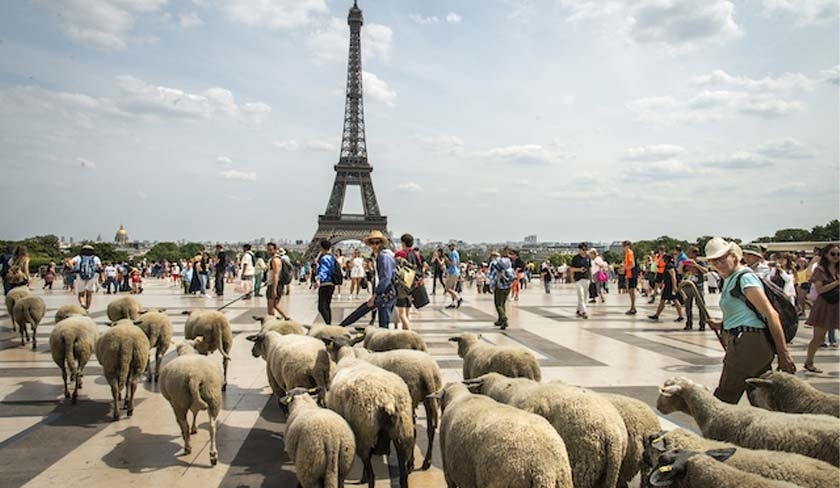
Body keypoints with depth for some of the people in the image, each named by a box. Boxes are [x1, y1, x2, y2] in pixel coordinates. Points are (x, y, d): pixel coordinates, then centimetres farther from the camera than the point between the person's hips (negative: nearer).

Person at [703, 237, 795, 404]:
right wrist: (721, 325, 9)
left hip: (748, 344, -10)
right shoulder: (730, 279, 18)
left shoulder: (745, 277, -12)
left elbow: (771, 315, -16)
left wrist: (783, 353, -17)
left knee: (722, 401, -5)